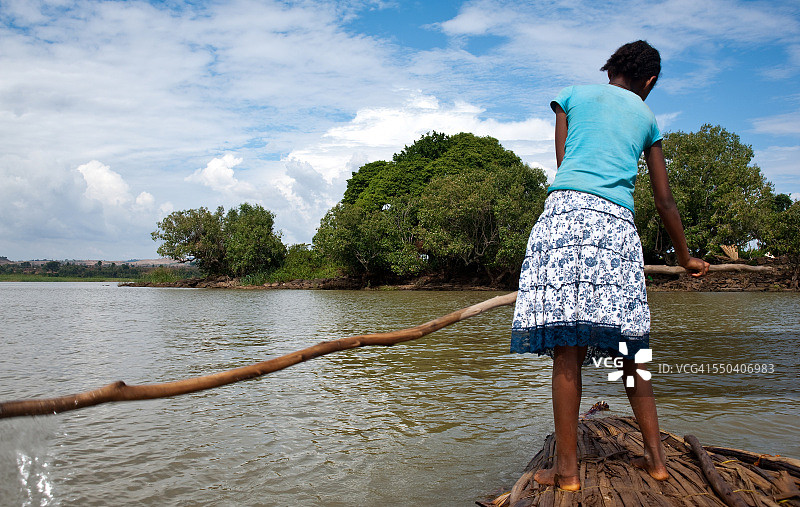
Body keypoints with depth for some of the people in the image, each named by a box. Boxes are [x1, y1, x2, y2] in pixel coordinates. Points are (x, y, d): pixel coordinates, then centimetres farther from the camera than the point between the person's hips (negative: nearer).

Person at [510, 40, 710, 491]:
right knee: (629, 347, 12)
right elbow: (665, 202, 26)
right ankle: (656, 456, 18)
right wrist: (685, 258, 37)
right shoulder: (646, 117, 25)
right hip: (619, 223, 3)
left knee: (568, 348, -7)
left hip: (567, 210, -3)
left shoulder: (573, 96, 21)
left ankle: (568, 469, -4)